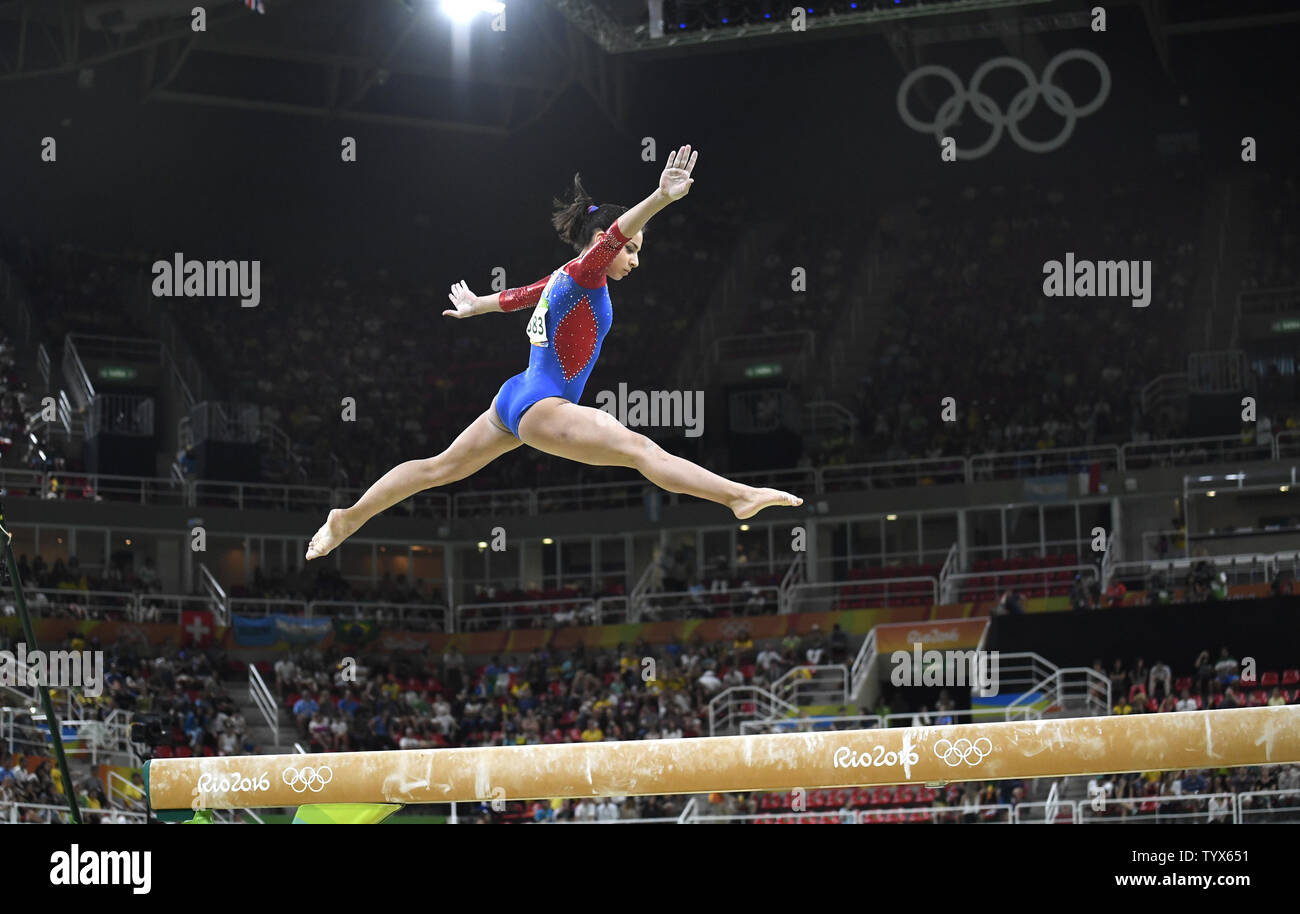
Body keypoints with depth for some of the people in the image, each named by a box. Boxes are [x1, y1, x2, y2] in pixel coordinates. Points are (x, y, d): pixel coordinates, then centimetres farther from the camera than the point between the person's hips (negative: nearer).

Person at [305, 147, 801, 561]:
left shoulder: (562, 279, 16)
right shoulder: (584, 274, -10)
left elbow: (517, 296, 34)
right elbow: (614, 233, -30)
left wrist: (474, 306, 54)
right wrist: (661, 198, -46)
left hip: (515, 400, 10)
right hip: (541, 407, -10)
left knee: (439, 468, 19)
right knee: (640, 449, -22)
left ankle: (347, 518, 25)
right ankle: (740, 496, -36)